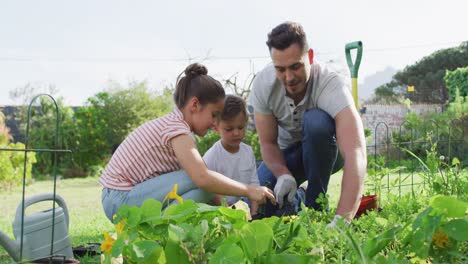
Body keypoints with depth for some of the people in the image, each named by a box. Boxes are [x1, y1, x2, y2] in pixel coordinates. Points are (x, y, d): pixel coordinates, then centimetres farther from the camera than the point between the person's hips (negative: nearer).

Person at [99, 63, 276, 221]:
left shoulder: (170, 123, 11)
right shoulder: (177, 129, -18)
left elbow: (199, 173, 9)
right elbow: (202, 177, -31)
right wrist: (248, 190, -22)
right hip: (121, 199, -10)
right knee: (202, 184, -21)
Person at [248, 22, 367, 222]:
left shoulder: (332, 86, -36)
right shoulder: (263, 84, -24)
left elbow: (356, 155, -49)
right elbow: (268, 143, -14)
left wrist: (341, 219, -60)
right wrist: (284, 174, -36)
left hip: (327, 149, -3)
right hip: (287, 151, 3)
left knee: (315, 120, -37)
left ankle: (316, 207, -18)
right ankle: (299, 199, 15)